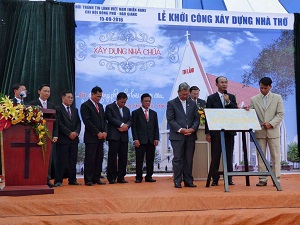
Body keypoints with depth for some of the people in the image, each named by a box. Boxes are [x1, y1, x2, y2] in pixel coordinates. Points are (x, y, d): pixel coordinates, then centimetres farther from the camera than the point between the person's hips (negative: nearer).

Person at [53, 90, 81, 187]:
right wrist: (69, 133, -14)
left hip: (74, 139, 6)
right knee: (60, 160, -4)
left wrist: (76, 132, -5)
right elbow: (59, 124, -10)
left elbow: (78, 123, 13)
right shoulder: (58, 109, -2)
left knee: (73, 160, 8)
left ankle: (72, 179, 14)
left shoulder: (75, 110, 19)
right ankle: (58, 181, 0)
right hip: (63, 139, -6)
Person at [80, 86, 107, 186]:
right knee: (90, 159, -4)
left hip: (101, 137, 7)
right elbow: (87, 121, -13)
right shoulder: (85, 105, -4)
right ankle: (88, 180, 2)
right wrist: (98, 133, -14)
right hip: (91, 137, -7)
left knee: (99, 159, 6)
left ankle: (96, 178, 12)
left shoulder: (100, 106, 18)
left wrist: (105, 132, 0)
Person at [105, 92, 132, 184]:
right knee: (113, 156, -5)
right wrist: (122, 124, -14)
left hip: (124, 136, 6)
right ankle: (111, 178, -2)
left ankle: (121, 177, 9)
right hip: (114, 136, -6)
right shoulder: (110, 107, 3)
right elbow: (110, 118, -10)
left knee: (123, 157, 3)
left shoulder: (126, 109, 22)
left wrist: (126, 126, -9)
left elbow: (130, 120, 13)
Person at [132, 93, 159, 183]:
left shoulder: (153, 113, 17)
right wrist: (135, 139, -10)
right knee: (139, 160, -2)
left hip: (151, 140, 4)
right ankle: (139, 177, 5)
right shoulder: (136, 113, 5)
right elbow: (134, 127, -1)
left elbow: (156, 127, 14)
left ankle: (149, 176, 11)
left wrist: (156, 138, 3)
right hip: (140, 140, -3)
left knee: (150, 160, 4)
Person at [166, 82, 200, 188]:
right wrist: (181, 130, -14)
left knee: (189, 159, 6)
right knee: (178, 159, -3)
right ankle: (177, 182, 2)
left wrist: (192, 129, -7)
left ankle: (188, 181, 12)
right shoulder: (171, 103, 3)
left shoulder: (192, 103, 15)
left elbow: (197, 119, 11)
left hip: (190, 136, 4)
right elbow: (170, 119, -5)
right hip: (177, 136, -3)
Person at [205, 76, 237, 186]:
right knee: (215, 156, 0)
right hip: (216, 131, -2)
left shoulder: (231, 97, 12)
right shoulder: (211, 98, 4)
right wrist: (207, 133, -5)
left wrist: (228, 102, -10)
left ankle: (229, 178, 11)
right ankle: (215, 179, 7)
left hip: (229, 131, 3)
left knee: (229, 155, 5)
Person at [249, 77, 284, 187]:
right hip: (259, 132, 1)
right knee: (260, 156, 1)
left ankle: (276, 179, 5)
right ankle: (262, 179, 6)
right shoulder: (254, 99, 9)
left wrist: (271, 124, -12)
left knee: (275, 156, 0)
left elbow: (280, 114, 1)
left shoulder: (277, 98, 7)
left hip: (273, 131, -1)